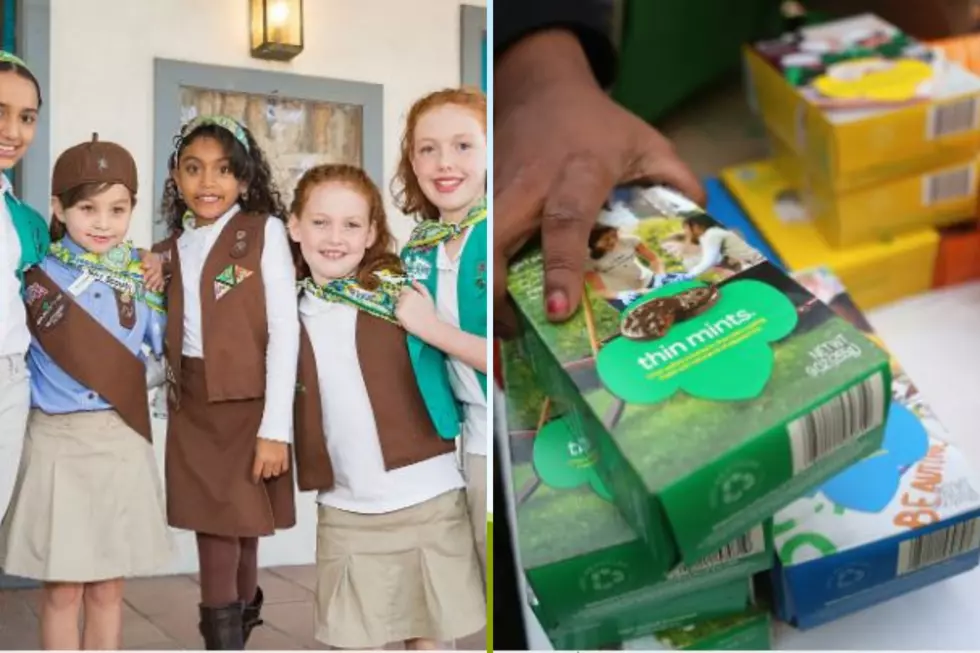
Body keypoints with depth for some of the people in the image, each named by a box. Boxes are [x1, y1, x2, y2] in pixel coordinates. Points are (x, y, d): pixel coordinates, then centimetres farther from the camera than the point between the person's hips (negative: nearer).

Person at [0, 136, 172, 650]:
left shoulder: (143, 275, 4)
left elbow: (157, 346, 10)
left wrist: (151, 288, -2)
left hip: (123, 440, 3)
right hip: (57, 440, -2)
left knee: (107, 588, 11)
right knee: (63, 590, 6)